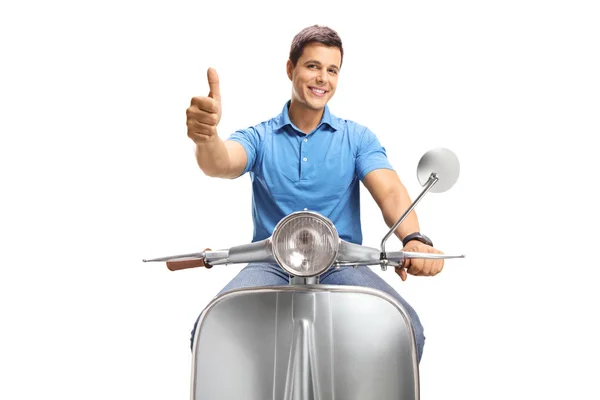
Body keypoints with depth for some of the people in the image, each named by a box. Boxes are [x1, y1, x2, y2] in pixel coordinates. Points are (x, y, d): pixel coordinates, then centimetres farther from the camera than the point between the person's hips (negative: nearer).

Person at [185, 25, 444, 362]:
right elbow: (222, 164, -15)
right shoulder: (259, 138, 7)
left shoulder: (358, 138, 8)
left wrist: (414, 240, -30)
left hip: (342, 267, 0)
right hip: (272, 265, 0)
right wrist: (207, 135, -41)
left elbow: (390, 191, -7)